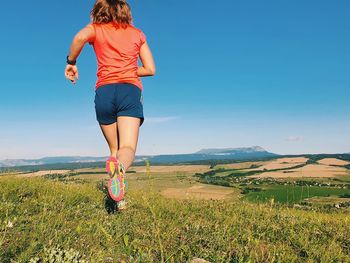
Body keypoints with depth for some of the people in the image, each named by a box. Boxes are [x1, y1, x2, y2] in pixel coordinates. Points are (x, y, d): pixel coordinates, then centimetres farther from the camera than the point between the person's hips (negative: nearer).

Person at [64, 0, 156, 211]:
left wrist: (71, 62, 4)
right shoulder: (138, 34, 21)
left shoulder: (96, 28, 16)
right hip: (131, 91, 0)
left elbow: (80, 37, -9)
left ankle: (121, 199, 3)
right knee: (128, 149, -13)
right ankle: (120, 166, -47)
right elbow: (151, 69, 14)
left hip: (104, 91, 1)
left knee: (115, 149, 13)